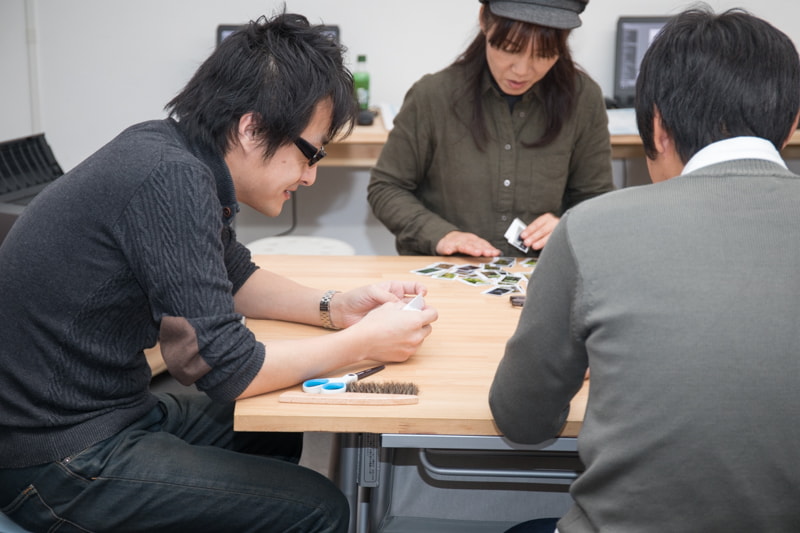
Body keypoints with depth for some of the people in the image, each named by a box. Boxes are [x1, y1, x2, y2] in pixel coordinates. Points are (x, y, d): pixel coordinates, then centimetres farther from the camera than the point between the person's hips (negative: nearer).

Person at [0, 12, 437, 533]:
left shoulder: (167, 148, 2)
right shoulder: (172, 180, -27)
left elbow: (234, 277, 19)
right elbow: (225, 368, -24)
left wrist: (335, 307, 5)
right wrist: (363, 344, -12)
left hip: (107, 407, 10)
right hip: (57, 459, -9)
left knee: (275, 435, 22)